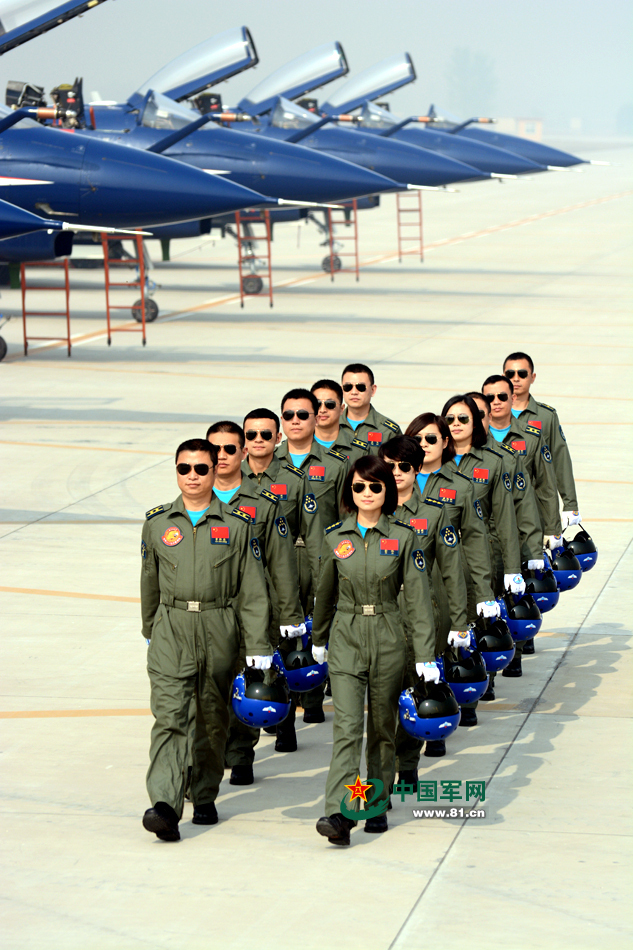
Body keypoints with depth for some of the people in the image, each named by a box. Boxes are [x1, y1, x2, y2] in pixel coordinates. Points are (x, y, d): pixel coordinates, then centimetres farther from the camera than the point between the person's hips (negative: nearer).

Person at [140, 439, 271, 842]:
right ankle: (165, 805, -23)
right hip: (171, 629, 0)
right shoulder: (158, 523, 7)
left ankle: (205, 797, 27)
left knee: (213, 718, 10)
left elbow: (253, 591, 2)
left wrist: (259, 647, -3)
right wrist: (151, 631, 25)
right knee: (169, 716, -13)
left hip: (219, 631, 0)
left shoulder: (237, 526, 3)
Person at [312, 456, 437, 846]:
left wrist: (426, 655, -7)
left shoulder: (403, 538, -3)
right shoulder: (336, 537, 2)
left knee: (383, 727, 11)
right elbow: (325, 592, 16)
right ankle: (339, 814, -19)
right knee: (347, 726, -12)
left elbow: (419, 598, -3)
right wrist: (319, 639, 25)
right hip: (346, 638, 0)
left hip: (388, 639, 0)